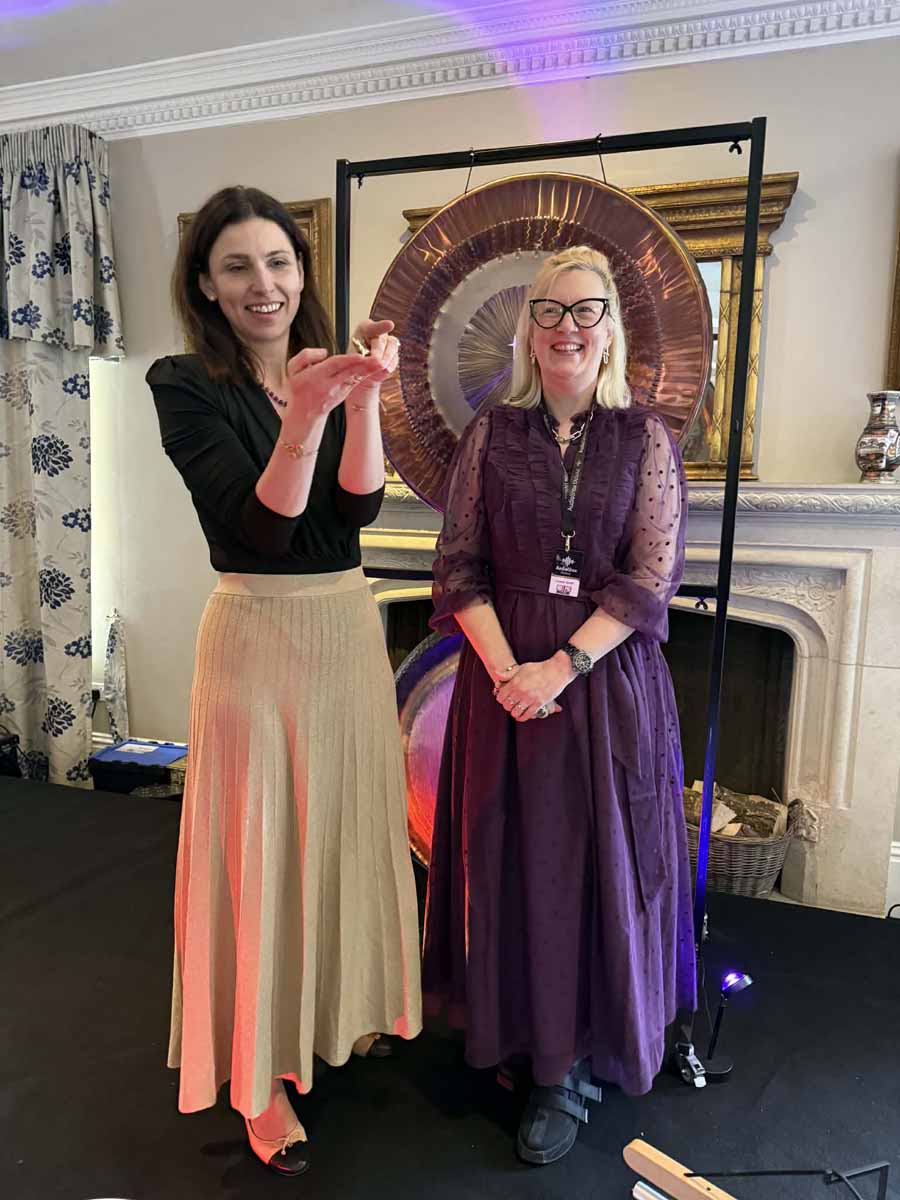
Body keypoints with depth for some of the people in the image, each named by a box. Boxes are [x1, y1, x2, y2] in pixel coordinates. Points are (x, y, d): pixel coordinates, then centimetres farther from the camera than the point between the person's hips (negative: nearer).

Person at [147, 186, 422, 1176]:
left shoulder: (326, 368, 9)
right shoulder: (186, 385, -7)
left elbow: (358, 506, -6)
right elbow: (262, 527, -17)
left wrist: (362, 397, -19)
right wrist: (305, 416, -30)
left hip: (348, 623, 6)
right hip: (258, 631, -5)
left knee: (348, 820, 16)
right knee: (261, 839, 4)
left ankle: (343, 1009, 41)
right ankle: (260, 1074, 25)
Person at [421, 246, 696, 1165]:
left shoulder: (644, 437, 1)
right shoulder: (491, 435, 4)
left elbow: (652, 576, -6)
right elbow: (459, 568, 0)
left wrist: (564, 665, -16)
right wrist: (506, 668, -13)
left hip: (608, 676, -1)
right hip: (505, 673, 2)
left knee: (594, 857, 6)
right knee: (509, 854, 10)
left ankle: (572, 1065, 25)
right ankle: (518, 1030, 35)